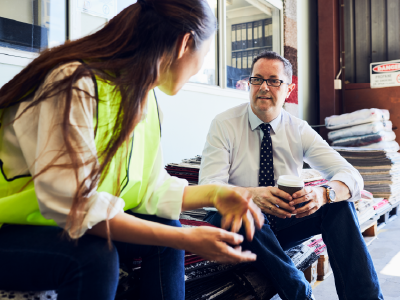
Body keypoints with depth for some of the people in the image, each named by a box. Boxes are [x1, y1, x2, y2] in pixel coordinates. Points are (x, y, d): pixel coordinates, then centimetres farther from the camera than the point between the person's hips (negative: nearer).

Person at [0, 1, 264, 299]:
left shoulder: (144, 97, -1)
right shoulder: (77, 83, -27)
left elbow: (149, 187, 3)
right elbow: (73, 206, -31)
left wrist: (213, 194, -11)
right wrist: (186, 239, -30)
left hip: (65, 225, 8)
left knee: (167, 230, -3)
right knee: (95, 256, -32)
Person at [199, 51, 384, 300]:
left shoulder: (300, 130, -3)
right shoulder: (224, 125, -11)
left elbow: (352, 176, -11)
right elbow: (208, 188, -23)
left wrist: (323, 193, -35)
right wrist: (253, 195, -44)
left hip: (285, 223, 3)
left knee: (339, 202, -20)